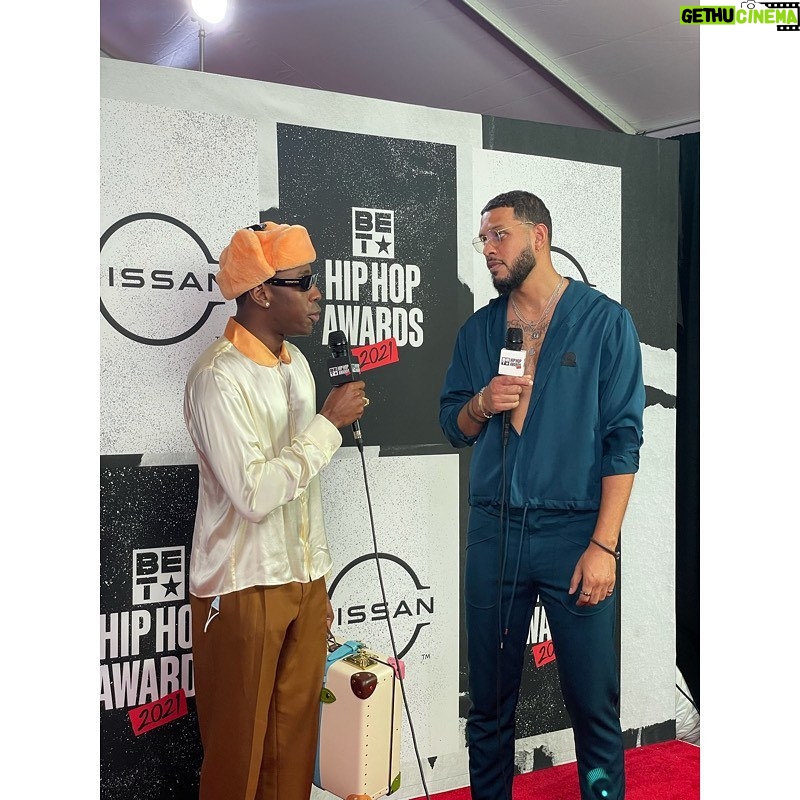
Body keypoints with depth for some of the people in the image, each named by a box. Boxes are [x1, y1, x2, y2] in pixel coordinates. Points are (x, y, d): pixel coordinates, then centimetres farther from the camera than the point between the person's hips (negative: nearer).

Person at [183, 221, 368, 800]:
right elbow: (256, 493, -25)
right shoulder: (219, 377, -18)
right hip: (244, 589, -7)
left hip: (304, 581, 7)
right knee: (238, 752, 8)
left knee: (295, 743, 14)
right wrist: (329, 423, -17)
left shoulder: (296, 363, 9)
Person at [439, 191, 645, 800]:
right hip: (493, 531, 4)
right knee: (489, 703, 12)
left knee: (594, 704, 3)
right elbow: (454, 425, 16)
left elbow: (623, 438, -7)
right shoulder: (479, 329, 11)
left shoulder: (605, 320, -3)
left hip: (574, 532, -4)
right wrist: (481, 405, -8)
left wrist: (604, 544, -13)